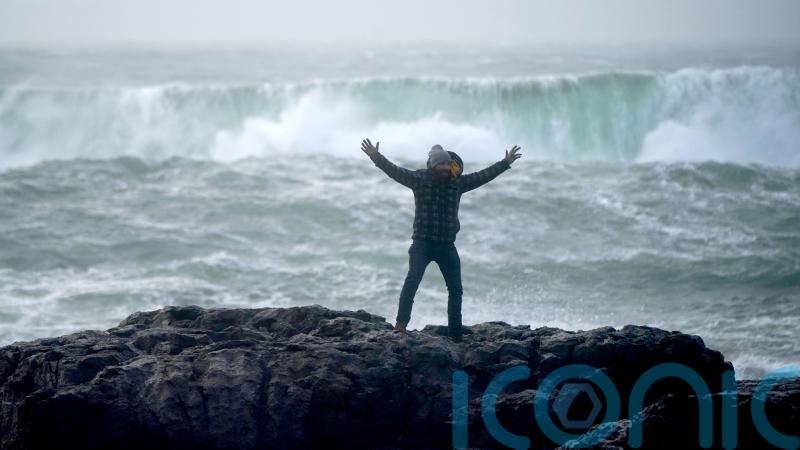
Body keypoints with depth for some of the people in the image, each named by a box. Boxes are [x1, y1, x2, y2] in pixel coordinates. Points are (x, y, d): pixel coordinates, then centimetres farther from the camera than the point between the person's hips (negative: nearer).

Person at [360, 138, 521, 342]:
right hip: (422, 243, -4)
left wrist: (506, 163, 16)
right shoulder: (419, 179, -4)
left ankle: (455, 335, 15)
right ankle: (401, 324, -24)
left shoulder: (457, 183, 6)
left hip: (447, 245, 4)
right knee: (412, 279, -23)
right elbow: (395, 171, -14)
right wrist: (376, 157, -28)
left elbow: (483, 176, 13)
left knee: (455, 289, 6)